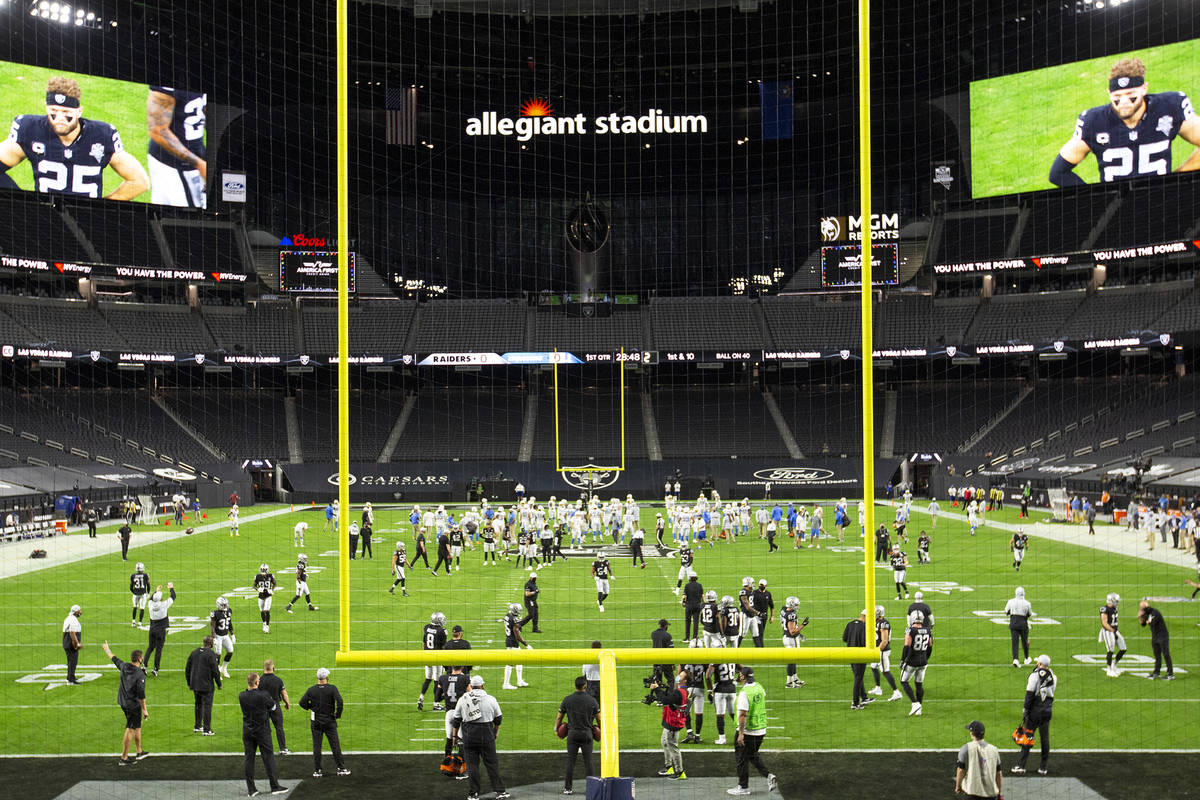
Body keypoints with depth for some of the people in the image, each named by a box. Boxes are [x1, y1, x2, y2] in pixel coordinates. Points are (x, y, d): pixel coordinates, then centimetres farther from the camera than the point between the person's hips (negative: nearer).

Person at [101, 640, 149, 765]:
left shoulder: (124, 666, -2)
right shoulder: (140, 675, -22)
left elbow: (114, 659, 19)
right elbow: (141, 695, -21)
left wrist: (107, 650, 39)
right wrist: (145, 710, -13)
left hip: (123, 702, 8)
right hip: (133, 705, -8)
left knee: (137, 726, 22)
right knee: (130, 730, -1)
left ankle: (139, 752, 32)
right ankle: (124, 759, 3)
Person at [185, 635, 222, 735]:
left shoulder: (194, 652, 5)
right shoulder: (211, 654, -15)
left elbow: (187, 669, 11)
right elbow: (215, 671, -14)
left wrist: (189, 683, 21)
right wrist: (219, 684, -2)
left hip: (195, 685, 6)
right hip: (206, 685, -6)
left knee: (198, 705, 20)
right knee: (207, 706, 0)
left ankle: (197, 726, 30)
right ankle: (206, 730, 1)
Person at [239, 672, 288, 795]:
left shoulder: (241, 696, -6)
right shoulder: (263, 695, -17)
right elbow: (273, 706, -2)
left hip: (247, 731, 4)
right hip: (262, 730, -3)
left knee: (248, 759, 8)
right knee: (268, 757, 5)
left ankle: (251, 789, 10)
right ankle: (274, 786, 9)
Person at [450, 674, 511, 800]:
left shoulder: (462, 699, 2)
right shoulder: (490, 699, 0)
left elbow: (457, 719, 6)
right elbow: (498, 718, 8)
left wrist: (454, 735, 16)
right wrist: (496, 732, 22)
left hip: (468, 736, 1)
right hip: (486, 735, -1)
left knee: (471, 764, 6)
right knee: (492, 764, 5)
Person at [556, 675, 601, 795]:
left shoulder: (567, 699, -1)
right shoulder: (592, 700, -3)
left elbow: (559, 717, 3)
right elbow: (599, 719, 1)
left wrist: (556, 727, 20)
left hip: (572, 733, 1)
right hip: (587, 733, -1)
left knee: (570, 761, 3)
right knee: (588, 761, 3)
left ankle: (567, 788, 6)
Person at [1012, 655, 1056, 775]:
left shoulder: (1035, 675, -12)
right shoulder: (1053, 677, 2)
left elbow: (1029, 694, -13)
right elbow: (1052, 693, 9)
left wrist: (1026, 710, -10)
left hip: (1035, 710, -4)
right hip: (1048, 710, 4)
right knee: (1045, 738, 10)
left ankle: (1021, 765, 1)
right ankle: (1044, 767, 14)